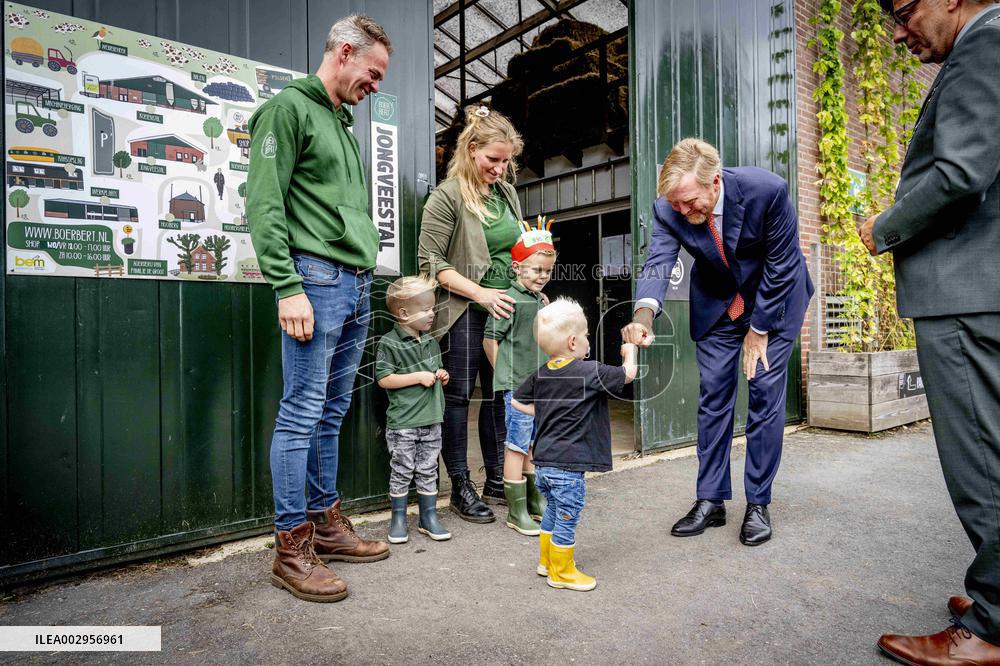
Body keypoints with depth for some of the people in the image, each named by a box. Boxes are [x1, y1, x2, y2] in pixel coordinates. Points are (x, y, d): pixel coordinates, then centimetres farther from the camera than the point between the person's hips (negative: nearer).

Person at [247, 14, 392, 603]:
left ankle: (327, 524, 23)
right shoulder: (289, 108, -1)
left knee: (333, 413, 11)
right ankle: (292, 548, 7)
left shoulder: (345, 124, 25)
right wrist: (288, 287, -18)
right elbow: (264, 205, -10)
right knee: (303, 414, -4)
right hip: (317, 282, -8)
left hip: (357, 288, 8)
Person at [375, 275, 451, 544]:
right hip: (403, 423, -6)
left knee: (428, 471, 13)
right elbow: (384, 379, -15)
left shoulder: (431, 342, 11)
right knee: (401, 472, 6)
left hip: (431, 420, 6)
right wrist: (419, 376, -17)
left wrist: (441, 376, 3)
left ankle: (429, 517, 24)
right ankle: (398, 519, 22)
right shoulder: (389, 343, -11)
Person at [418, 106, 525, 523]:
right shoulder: (447, 196, -9)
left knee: (499, 396, 12)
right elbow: (431, 262, -13)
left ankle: (497, 481, 26)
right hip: (464, 313, -7)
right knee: (458, 397, 2)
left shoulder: (507, 192, 12)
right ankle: (460, 488, 16)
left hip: (504, 310, 7)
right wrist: (481, 293, -19)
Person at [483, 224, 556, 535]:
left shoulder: (541, 301, 13)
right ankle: (516, 513, 9)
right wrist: (505, 375, -8)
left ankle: (535, 501, 32)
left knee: (532, 444, 18)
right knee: (517, 446, -1)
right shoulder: (510, 299, -12)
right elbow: (490, 339, -12)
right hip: (518, 387, -8)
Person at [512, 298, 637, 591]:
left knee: (553, 511, 24)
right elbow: (628, 373, -6)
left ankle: (546, 561, 38)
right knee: (567, 517, 7)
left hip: (543, 460, 8)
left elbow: (517, 401, 14)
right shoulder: (590, 372, -15)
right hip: (567, 465, -8)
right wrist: (629, 350, 12)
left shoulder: (541, 374, 5)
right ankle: (562, 572, 22)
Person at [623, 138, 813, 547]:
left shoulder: (768, 190, -28)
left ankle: (758, 503, 8)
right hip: (716, 304, 3)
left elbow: (781, 266, -20)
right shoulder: (668, 209, -21)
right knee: (713, 397, 0)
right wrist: (644, 312, -51)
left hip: (774, 298, -2)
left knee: (766, 396, -5)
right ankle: (711, 501, 10)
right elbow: (658, 263, -30)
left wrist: (758, 330, -15)